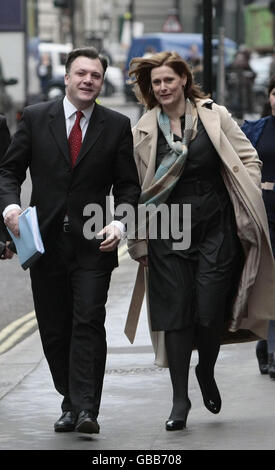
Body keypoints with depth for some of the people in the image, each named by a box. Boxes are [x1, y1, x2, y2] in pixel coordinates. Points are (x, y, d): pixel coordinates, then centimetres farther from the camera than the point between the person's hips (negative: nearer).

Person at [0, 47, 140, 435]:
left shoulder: (117, 126, 4)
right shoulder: (35, 118, 5)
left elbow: (128, 185, 6)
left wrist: (119, 223, -11)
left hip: (94, 243, -2)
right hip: (46, 241, 2)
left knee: (89, 323, -12)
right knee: (54, 329, 7)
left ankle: (86, 410, -14)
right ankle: (71, 403, 21)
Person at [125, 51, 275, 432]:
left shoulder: (215, 116, 3)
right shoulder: (143, 132, 6)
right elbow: (134, 189, 8)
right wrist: (139, 243, 6)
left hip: (216, 227, -1)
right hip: (168, 232, 1)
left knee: (210, 311, -7)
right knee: (175, 313, -2)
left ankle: (206, 372, 23)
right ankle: (180, 398, 7)